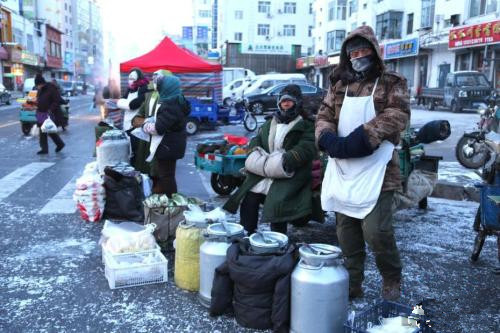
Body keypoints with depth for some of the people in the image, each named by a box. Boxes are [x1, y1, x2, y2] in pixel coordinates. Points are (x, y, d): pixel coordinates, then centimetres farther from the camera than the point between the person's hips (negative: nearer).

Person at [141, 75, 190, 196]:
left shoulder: (170, 106, -25)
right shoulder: (177, 102, 7)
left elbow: (158, 128, -25)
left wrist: (145, 125, -9)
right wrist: (150, 121, 4)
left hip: (168, 146, -10)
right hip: (172, 145, 10)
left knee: (166, 176, 0)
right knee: (165, 174, 22)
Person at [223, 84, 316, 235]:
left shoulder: (306, 125, 3)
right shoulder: (271, 122, 23)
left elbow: (307, 148, -10)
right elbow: (257, 139, 22)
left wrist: (286, 160, -23)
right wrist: (255, 152, -2)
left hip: (290, 175, -5)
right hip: (263, 172, 6)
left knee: (277, 203, -24)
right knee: (249, 198, -8)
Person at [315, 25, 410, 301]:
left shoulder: (392, 83, 4)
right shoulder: (339, 86, 17)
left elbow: (398, 115, -11)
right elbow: (324, 115, 11)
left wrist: (362, 137, -22)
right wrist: (328, 138, -12)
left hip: (376, 169, -5)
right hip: (342, 168, 5)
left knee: (376, 230, -12)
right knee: (346, 231, 10)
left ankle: (392, 281, 14)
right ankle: (351, 284, 24)